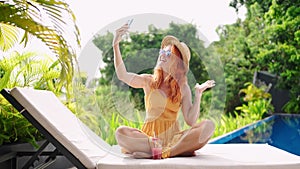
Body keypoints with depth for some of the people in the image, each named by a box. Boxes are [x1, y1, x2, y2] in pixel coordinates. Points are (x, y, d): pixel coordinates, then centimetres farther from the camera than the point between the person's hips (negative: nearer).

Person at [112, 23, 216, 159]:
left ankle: (164, 152, -33)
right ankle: (181, 149, -31)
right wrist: (116, 45, -17)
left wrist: (198, 94, -12)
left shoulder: (183, 88, 7)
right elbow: (123, 76, -11)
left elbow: (190, 120, -4)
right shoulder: (148, 81, 8)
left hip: (173, 137, 0)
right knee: (121, 132, -31)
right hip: (150, 135, 0)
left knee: (208, 126, -24)